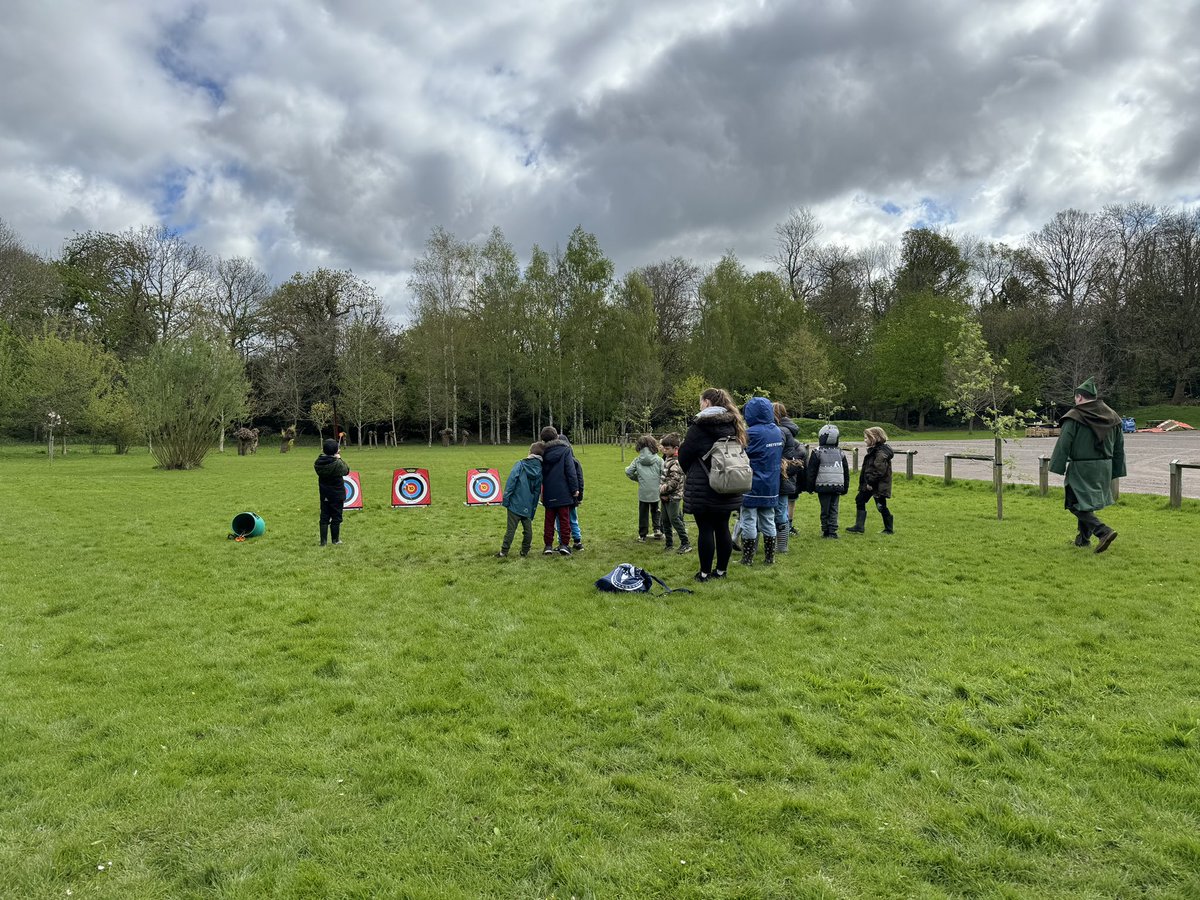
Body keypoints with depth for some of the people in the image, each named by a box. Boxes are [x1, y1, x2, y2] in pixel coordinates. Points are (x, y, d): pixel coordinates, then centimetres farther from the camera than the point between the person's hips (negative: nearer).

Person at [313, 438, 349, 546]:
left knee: (324, 517, 10)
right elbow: (346, 471, -4)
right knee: (336, 517, 8)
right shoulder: (337, 463, -21)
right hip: (337, 494, -4)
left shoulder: (318, 463, -7)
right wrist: (339, 458, 5)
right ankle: (335, 540, 17)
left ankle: (323, 541, 10)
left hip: (324, 495, 4)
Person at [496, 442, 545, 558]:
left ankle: (504, 552, 6)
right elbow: (537, 492, 7)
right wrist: (533, 509, 12)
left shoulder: (520, 464, -6)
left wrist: (505, 499, -9)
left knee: (511, 529, 2)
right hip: (528, 507, 3)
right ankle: (525, 551, 20)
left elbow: (511, 482, -13)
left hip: (516, 504, -3)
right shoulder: (540, 471, 4)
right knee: (528, 529, 14)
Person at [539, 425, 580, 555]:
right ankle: (564, 544, 3)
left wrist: (541, 492, 15)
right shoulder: (565, 450, -7)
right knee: (564, 519, 5)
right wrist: (575, 489, -6)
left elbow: (541, 473, 8)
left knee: (549, 520, 11)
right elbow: (571, 471, -11)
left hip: (548, 493, 3)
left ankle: (548, 545, 11)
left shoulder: (544, 453, 4)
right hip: (563, 492, -3)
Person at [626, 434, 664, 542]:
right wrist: (661, 484, 8)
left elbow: (628, 471, 0)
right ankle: (657, 529, 3)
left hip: (643, 492, 0)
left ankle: (642, 535, 13)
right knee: (655, 511, 19)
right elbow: (663, 474, -9)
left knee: (643, 513, 10)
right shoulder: (658, 460, -4)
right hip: (656, 491, 0)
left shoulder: (637, 460, -1)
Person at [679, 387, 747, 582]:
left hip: (702, 487, -6)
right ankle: (721, 569, 21)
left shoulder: (699, 425, -12)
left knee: (705, 529, 0)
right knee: (722, 528, 12)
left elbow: (684, 455, -7)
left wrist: (689, 472, 12)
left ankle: (705, 572, 7)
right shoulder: (733, 425, 8)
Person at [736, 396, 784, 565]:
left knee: (748, 521, 2)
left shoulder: (751, 433, -17)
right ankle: (770, 558, 16)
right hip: (771, 486, 6)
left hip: (752, 486, -6)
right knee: (768, 521, 12)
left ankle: (747, 558, 7)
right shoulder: (778, 431, 6)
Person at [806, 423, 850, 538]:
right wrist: (845, 487, 22)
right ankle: (832, 531, 2)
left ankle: (825, 531, 6)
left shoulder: (817, 452, -2)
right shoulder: (840, 453, 12)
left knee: (825, 509, 3)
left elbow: (811, 472, -2)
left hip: (823, 486, -3)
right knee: (834, 509, 7)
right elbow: (846, 472, 16)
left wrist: (811, 487, 5)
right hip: (838, 486, 3)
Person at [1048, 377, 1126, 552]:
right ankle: (1083, 538, 27)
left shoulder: (1074, 416, -12)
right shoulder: (1111, 416, 8)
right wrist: (1116, 470, 17)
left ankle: (1103, 531, -20)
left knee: (1077, 504, -3)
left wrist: (1058, 467, -9)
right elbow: (1119, 445, 12)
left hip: (1081, 468, -7)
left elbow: (1063, 444, -15)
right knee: (1086, 502, 20)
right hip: (1104, 467, 7)